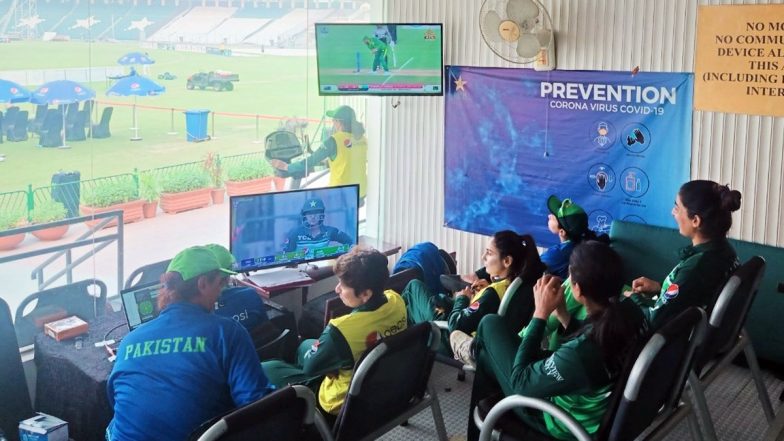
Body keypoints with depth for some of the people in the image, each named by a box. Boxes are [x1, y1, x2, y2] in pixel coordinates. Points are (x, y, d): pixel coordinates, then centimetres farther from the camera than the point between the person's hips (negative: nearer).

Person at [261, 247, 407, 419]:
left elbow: (311, 366, -19)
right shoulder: (396, 301, -18)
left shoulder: (342, 329, -38)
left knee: (266, 369, 8)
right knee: (306, 345, 28)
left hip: (345, 402, -7)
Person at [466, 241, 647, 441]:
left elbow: (520, 381, -22)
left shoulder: (581, 353, -41)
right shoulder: (631, 313, -18)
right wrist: (562, 313, -7)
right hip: (596, 406, 7)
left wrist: (541, 313, -22)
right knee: (488, 356, 22)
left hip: (560, 422, -7)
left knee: (491, 325, 7)